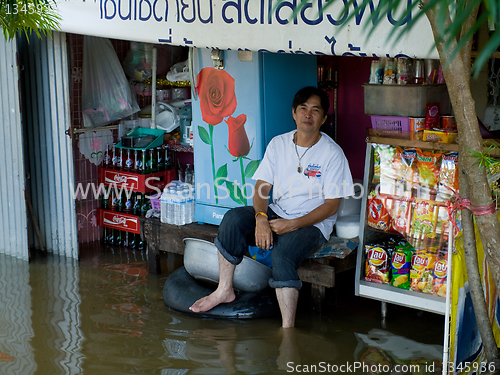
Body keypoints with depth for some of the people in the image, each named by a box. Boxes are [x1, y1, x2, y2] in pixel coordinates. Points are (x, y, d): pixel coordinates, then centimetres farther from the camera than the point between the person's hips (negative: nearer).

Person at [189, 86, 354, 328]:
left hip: (312, 224, -5)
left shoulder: (332, 153, -8)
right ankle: (224, 290, -9)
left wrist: (293, 225, -21)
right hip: (276, 214, 5)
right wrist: (261, 218, -20)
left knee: (282, 253, -34)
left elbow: (331, 206, -10)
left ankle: (287, 329, -30)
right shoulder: (278, 144, 5)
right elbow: (262, 186, 1)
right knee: (233, 219, -21)